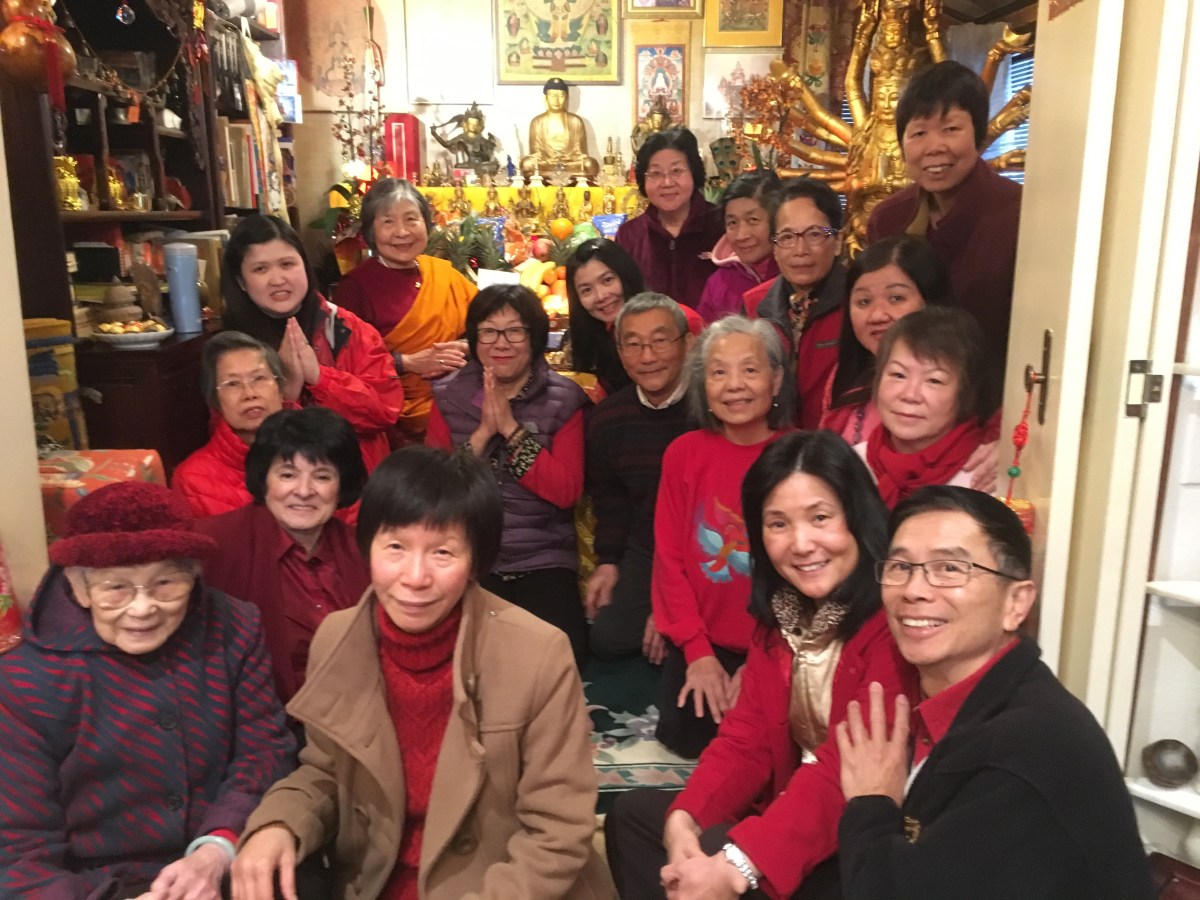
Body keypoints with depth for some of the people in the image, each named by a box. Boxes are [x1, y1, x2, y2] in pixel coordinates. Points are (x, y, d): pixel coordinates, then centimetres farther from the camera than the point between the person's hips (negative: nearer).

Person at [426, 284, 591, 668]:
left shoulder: (563, 399, 2)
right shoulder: (449, 396, 7)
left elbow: (567, 491, -7)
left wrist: (511, 428, -13)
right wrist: (483, 431, -12)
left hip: (543, 558, 0)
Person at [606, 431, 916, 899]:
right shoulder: (780, 612, 5)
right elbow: (748, 736, 1)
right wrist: (684, 818, -16)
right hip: (790, 806, 8)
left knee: (722, 850, -27)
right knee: (633, 814, 2)